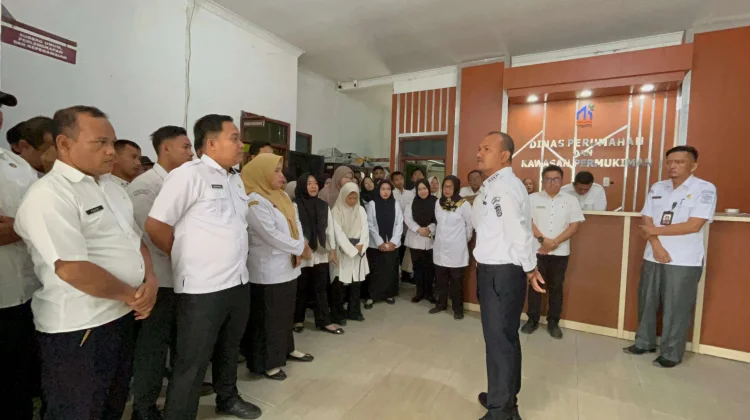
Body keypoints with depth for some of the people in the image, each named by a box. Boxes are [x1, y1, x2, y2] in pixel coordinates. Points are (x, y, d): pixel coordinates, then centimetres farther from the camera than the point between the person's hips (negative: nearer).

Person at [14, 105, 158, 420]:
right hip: (78, 330, -7)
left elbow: (136, 240, 12)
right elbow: (73, 270, -26)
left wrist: (150, 281, -6)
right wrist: (131, 294, -13)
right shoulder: (48, 195, -19)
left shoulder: (111, 188, 8)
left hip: (123, 317, 8)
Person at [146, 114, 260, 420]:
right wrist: (187, 257, -2)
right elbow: (155, 225, -12)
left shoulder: (235, 179, 11)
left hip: (238, 282, 8)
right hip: (203, 287, -7)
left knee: (229, 350, 24)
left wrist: (233, 263, 13)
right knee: (191, 364, 8)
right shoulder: (188, 175, -12)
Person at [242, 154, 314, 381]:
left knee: (286, 312, 20)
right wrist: (302, 248, -14)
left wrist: (300, 248, -9)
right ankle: (266, 362, 22)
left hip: (288, 266, 8)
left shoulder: (282, 196, 10)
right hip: (268, 270, -8)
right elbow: (272, 236, -23)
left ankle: (286, 348, 39)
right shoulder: (254, 202, -17)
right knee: (268, 316, 6)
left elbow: (296, 222, 8)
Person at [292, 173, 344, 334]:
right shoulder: (295, 205, -7)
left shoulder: (323, 205, 8)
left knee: (321, 288, 8)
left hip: (321, 253, 4)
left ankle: (324, 321, 16)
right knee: (302, 288, 9)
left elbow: (330, 228, 8)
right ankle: (298, 320, 26)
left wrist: (332, 250, 5)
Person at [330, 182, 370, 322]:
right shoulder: (336, 211, -7)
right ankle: (338, 313, 13)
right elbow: (338, 233, -12)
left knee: (357, 281, 8)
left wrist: (361, 245, -12)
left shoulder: (361, 210, 8)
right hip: (342, 251, -4)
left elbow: (365, 229, 3)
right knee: (339, 282, -1)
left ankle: (354, 311, 21)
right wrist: (352, 249, -15)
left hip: (359, 250, 5)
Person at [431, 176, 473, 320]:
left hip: (456, 249, -4)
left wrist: (465, 240, 9)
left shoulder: (464, 204, -10)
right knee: (440, 280, 14)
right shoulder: (438, 203, 4)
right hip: (440, 248, 4)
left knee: (456, 281, 6)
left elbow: (470, 225, 0)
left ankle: (458, 309, 20)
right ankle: (441, 304, 30)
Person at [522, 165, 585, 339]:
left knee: (556, 287, 8)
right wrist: (542, 240, -16)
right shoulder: (532, 198, 2)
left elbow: (574, 225, -2)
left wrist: (554, 242, -12)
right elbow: (527, 222, -5)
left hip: (560, 252, 1)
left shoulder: (570, 200, 5)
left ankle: (553, 322, 21)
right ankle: (532, 320, 18)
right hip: (536, 250, -1)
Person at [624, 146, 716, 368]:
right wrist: (657, 247, -10)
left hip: (684, 261, -5)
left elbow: (694, 225, -16)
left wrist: (656, 230, -9)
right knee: (647, 303, 13)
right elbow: (647, 222, 3)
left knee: (676, 309, 3)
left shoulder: (705, 189, -7)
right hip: (653, 257, 5)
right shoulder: (657, 188, 7)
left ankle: (671, 354, 19)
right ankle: (644, 342, 29)